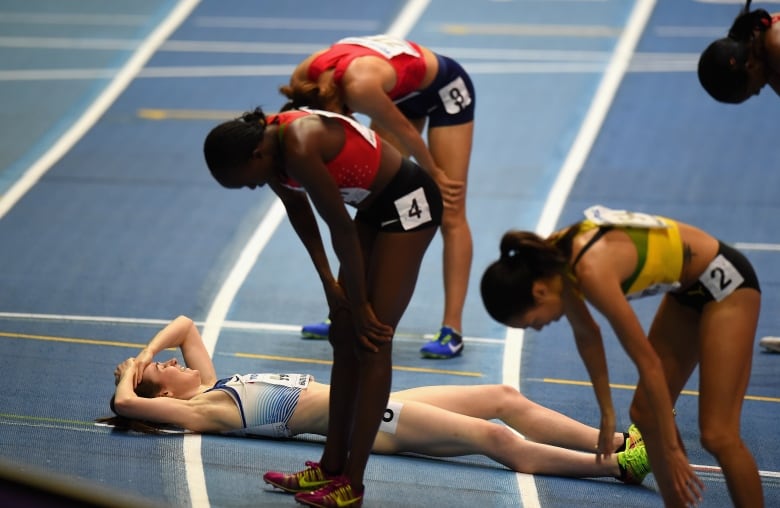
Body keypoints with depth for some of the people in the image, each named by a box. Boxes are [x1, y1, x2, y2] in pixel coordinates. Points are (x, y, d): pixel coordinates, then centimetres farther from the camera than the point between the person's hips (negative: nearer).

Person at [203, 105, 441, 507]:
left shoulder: (300, 150, -33)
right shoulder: (268, 145, -6)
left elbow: (342, 230, -24)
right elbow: (298, 211, 8)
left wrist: (360, 306, -13)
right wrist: (328, 281, 2)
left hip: (408, 204, -9)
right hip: (374, 206, 9)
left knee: (372, 341, -8)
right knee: (345, 335, 10)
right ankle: (332, 465, 17)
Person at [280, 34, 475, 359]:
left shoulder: (360, 86, -41)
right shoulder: (304, 79, -22)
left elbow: (405, 132, -25)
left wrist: (434, 174, -11)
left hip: (445, 89, -7)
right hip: (401, 93, 7)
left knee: (450, 213, -8)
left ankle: (452, 330, -10)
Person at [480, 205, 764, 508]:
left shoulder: (592, 272, -33)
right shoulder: (551, 259, -8)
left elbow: (649, 364, -27)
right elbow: (586, 335, 9)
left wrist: (671, 449, -21)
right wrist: (607, 413, 14)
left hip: (725, 282, -9)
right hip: (689, 288, 9)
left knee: (717, 434, -12)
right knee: (646, 413, 8)